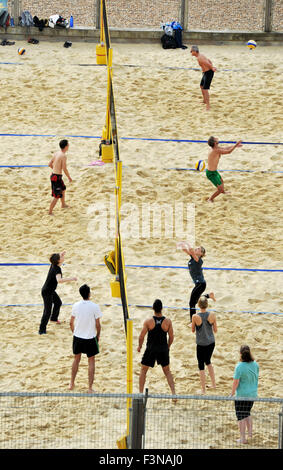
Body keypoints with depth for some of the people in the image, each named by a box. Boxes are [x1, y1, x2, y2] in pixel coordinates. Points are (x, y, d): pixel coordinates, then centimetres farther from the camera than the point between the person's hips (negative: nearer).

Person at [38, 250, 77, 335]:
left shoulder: (54, 265, -5)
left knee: (58, 302, 31)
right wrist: (71, 279, -49)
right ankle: (42, 330, 2)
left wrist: (61, 254, 5)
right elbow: (59, 280, -50)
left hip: (51, 290, 10)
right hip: (47, 292, -10)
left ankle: (54, 318, 54)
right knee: (47, 311, -5)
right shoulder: (57, 269, -30)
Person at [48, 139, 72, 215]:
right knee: (56, 196, -4)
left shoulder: (56, 153, 6)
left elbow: (50, 164, 13)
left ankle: (63, 204, 49)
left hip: (53, 174, 9)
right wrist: (69, 177, -8)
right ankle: (50, 212, 1)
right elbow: (64, 169, -21)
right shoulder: (63, 156, -19)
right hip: (56, 177, -9)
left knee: (63, 189, 30)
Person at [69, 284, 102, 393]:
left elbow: (71, 323, 3)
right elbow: (97, 325, -10)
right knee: (91, 361, 9)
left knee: (76, 359, 20)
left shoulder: (76, 305, -6)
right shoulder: (95, 306, -15)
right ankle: (90, 388, 8)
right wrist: (98, 335, 6)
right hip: (90, 338, -3)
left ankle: (72, 383, 30)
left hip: (77, 337, 3)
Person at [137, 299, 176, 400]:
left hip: (151, 350, -1)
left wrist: (139, 346, 10)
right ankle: (173, 393, 8)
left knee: (143, 370, 16)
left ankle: (140, 393, 14)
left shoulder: (148, 321, -13)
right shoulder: (167, 321, -9)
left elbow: (141, 336, -9)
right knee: (167, 372, 17)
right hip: (163, 349, 2)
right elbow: (171, 337, -2)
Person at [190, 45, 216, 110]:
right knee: (201, 86, 27)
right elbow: (209, 61, 18)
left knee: (205, 89, -10)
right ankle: (205, 101, 45)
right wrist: (212, 67, 9)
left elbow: (208, 64, -27)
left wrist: (212, 69, -13)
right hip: (205, 73, 11)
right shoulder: (200, 55, 10)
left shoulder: (199, 58, -23)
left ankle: (208, 105, -5)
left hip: (208, 73, -11)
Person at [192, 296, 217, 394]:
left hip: (201, 344, -3)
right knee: (208, 361, 27)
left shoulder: (195, 317, -18)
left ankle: (203, 389, 12)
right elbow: (215, 330, -2)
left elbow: (193, 330, -3)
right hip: (211, 343, 3)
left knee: (201, 366, 8)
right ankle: (213, 384, 33)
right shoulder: (212, 315, -12)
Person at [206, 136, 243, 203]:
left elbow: (226, 148, 15)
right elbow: (229, 151, -26)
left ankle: (223, 191, 65)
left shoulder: (216, 148, -2)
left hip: (213, 171, 10)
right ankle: (210, 199, 11)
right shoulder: (216, 151, -31)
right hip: (211, 173, -10)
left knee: (221, 181, 35)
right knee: (220, 189, -5)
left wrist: (235, 146, 16)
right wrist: (236, 145, -17)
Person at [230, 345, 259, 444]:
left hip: (241, 395, -6)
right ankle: (250, 432, 31)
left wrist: (232, 393, -4)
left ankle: (243, 438, 9)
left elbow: (236, 382, -18)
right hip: (253, 393, 6)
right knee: (247, 414, 25)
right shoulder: (255, 364, -3)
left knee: (241, 417, 6)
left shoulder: (239, 366, -20)